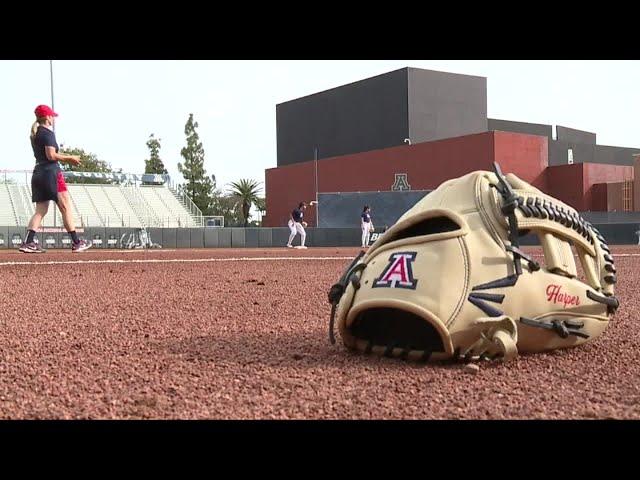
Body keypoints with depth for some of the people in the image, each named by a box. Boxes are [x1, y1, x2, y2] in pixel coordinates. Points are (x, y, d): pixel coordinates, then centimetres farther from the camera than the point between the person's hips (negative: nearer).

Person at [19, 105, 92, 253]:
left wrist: (67, 159, 18)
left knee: (40, 210, 7)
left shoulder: (35, 134, 18)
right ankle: (76, 242, -1)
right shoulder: (48, 133, -9)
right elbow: (51, 155, -19)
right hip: (51, 173, -8)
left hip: (37, 173, 9)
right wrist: (70, 158, -8)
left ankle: (28, 242, -4)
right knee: (65, 207, -3)